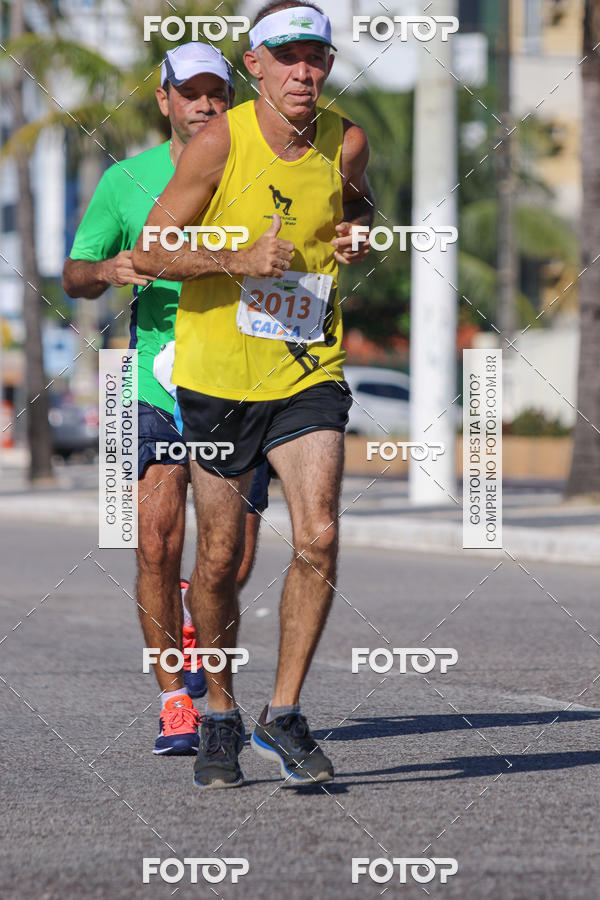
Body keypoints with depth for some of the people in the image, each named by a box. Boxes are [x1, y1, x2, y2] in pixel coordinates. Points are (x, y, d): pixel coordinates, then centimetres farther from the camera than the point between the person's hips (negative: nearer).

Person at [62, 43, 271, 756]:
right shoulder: (126, 181, 4)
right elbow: (73, 277, 10)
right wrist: (107, 270, -13)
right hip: (157, 384, 0)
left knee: (233, 561, 1)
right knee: (157, 542, -15)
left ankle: (194, 620, 37)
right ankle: (175, 701, -1)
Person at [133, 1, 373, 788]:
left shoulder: (346, 144, -1)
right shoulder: (220, 142, -11)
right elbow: (151, 252, -8)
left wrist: (359, 236, 0)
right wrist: (238, 260, -22)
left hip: (309, 374, 2)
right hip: (218, 374, -2)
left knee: (318, 538, -15)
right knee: (220, 558, 6)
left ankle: (284, 715, -3)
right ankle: (220, 717, 26)